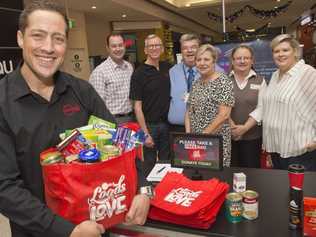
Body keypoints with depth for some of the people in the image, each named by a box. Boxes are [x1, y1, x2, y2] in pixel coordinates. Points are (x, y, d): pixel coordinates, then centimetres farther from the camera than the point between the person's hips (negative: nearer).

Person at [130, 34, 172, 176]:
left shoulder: (167, 68, 4)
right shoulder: (139, 73, -10)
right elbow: (137, 106, -12)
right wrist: (145, 133, -16)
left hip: (166, 123, 4)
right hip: (150, 125, -4)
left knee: (166, 161, 17)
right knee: (150, 164, 10)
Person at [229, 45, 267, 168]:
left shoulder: (260, 81, 4)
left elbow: (261, 107, -4)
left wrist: (245, 127, -14)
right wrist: (232, 127, -13)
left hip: (252, 135, 0)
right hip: (229, 135, 0)